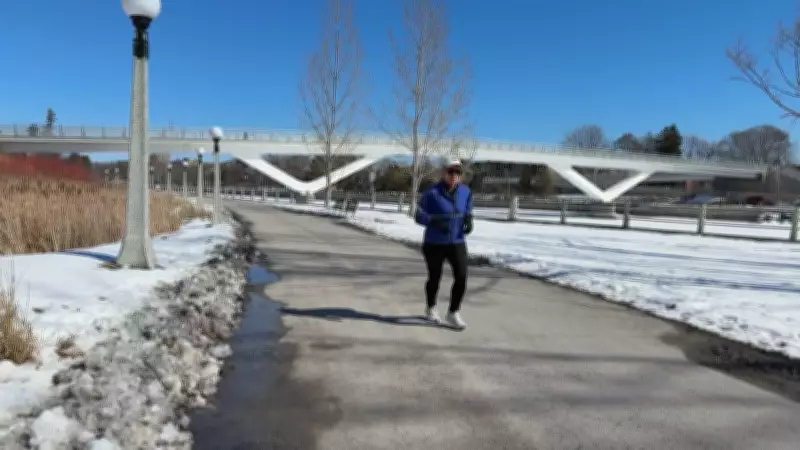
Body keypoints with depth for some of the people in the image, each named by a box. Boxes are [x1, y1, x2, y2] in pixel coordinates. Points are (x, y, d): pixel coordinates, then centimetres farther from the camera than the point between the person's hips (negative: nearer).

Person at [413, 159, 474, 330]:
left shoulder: (466, 192, -1)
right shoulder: (432, 193, -15)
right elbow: (419, 216, -12)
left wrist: (468, 221, -9)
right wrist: (435, 221, -30)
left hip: (457, 243, 3)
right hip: (434, 244, -3)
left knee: (461, 277, -9)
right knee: (435, 278, 13)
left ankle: (453, 313, 11)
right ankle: (431, 309, 40)